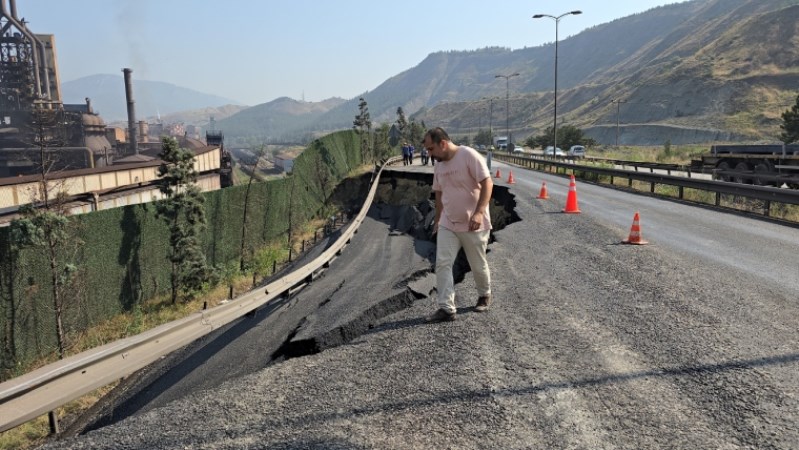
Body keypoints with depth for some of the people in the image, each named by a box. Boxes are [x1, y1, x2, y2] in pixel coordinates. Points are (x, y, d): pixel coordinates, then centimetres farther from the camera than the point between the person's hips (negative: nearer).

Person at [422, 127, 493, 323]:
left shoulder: (469, 155, -17)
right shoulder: (439, 166, 7)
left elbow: (487, 183, -21)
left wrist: (479, 212, -30)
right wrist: (437, 219, 22)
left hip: (473, 225, -6)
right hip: (447, 225, 6)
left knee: (478, 265, 10)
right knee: (442, 264, -5)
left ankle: (484, 295, 36)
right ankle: (446, 308, -2)